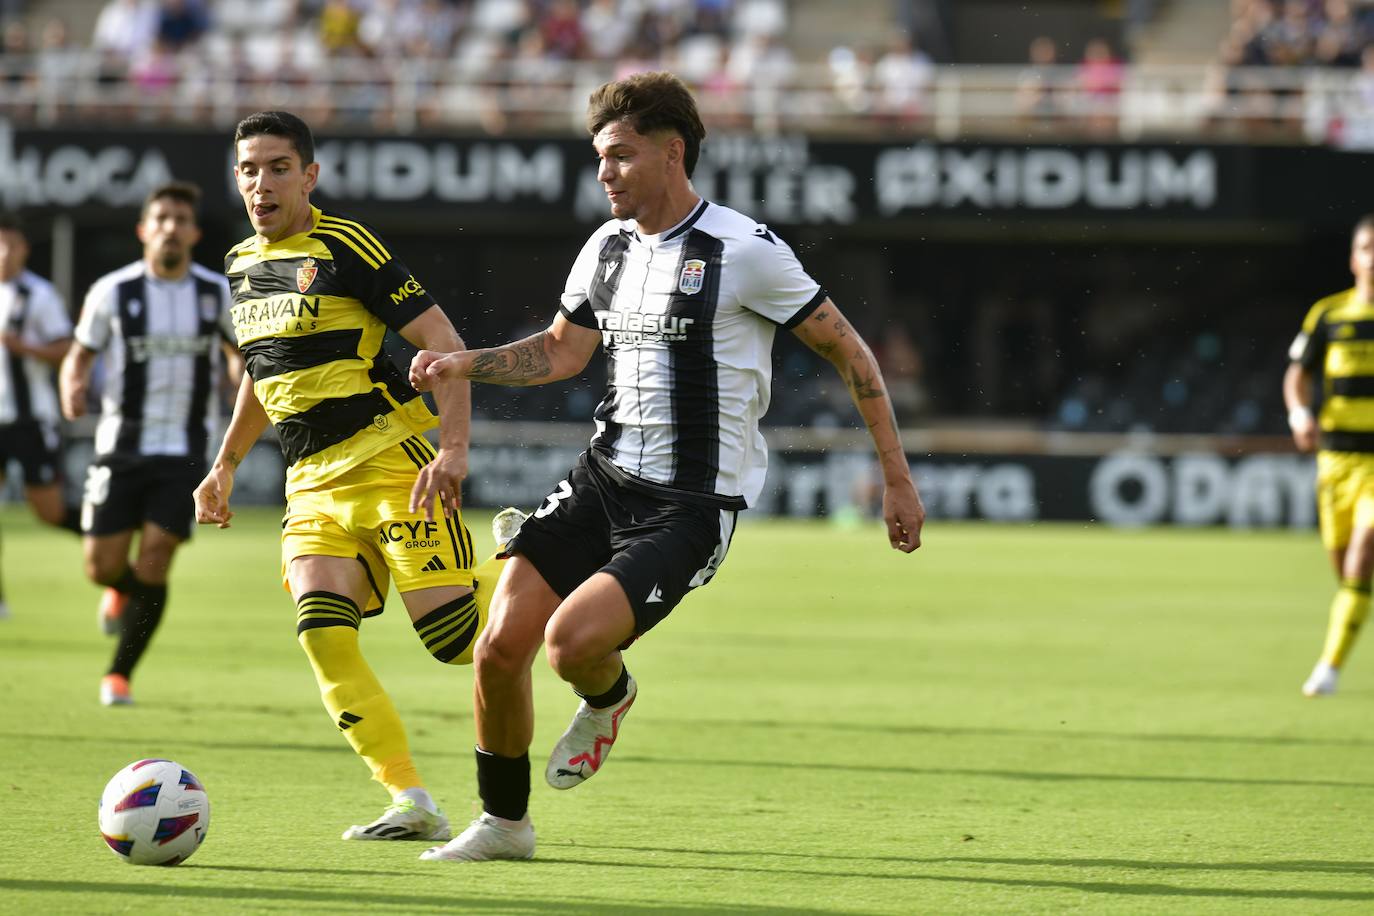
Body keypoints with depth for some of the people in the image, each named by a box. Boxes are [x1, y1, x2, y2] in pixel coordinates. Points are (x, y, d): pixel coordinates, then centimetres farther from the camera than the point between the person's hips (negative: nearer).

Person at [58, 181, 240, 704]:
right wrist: (72, 387, -17)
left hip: (184, 451, 0)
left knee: (153, 567, -10)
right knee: (102, 567, -2)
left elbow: (237, 350, 15)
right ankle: (122, 590, 37)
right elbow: (79, 356, 6)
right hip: (122, 446, 0)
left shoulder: (217, 293, 1)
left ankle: (119, 674, 5)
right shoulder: (113, 292, -3)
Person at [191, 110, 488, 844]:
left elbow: (444, 344, -11)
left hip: (388, 462, -6)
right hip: (312, 483, 6)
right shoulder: (241, 264, 13)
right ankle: (411, 803, -12)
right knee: (321, 634, -15)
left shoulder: (345, 247, -9)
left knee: (451, 638, -13)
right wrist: (225, 466, 28)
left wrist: (453, 447, -21)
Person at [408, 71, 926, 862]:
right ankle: (505, 823, 15)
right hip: (605, 477, 6)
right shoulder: (608, 247, 9)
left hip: (693, 503, -6)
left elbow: (848, 351, -5)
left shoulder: (744, 251, -12)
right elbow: (562, 350, 24)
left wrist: (899, 480, -5)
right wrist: (462, 365, 8)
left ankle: (608, 697, 14)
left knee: (574, 641, -24)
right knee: (501, 644, -5)